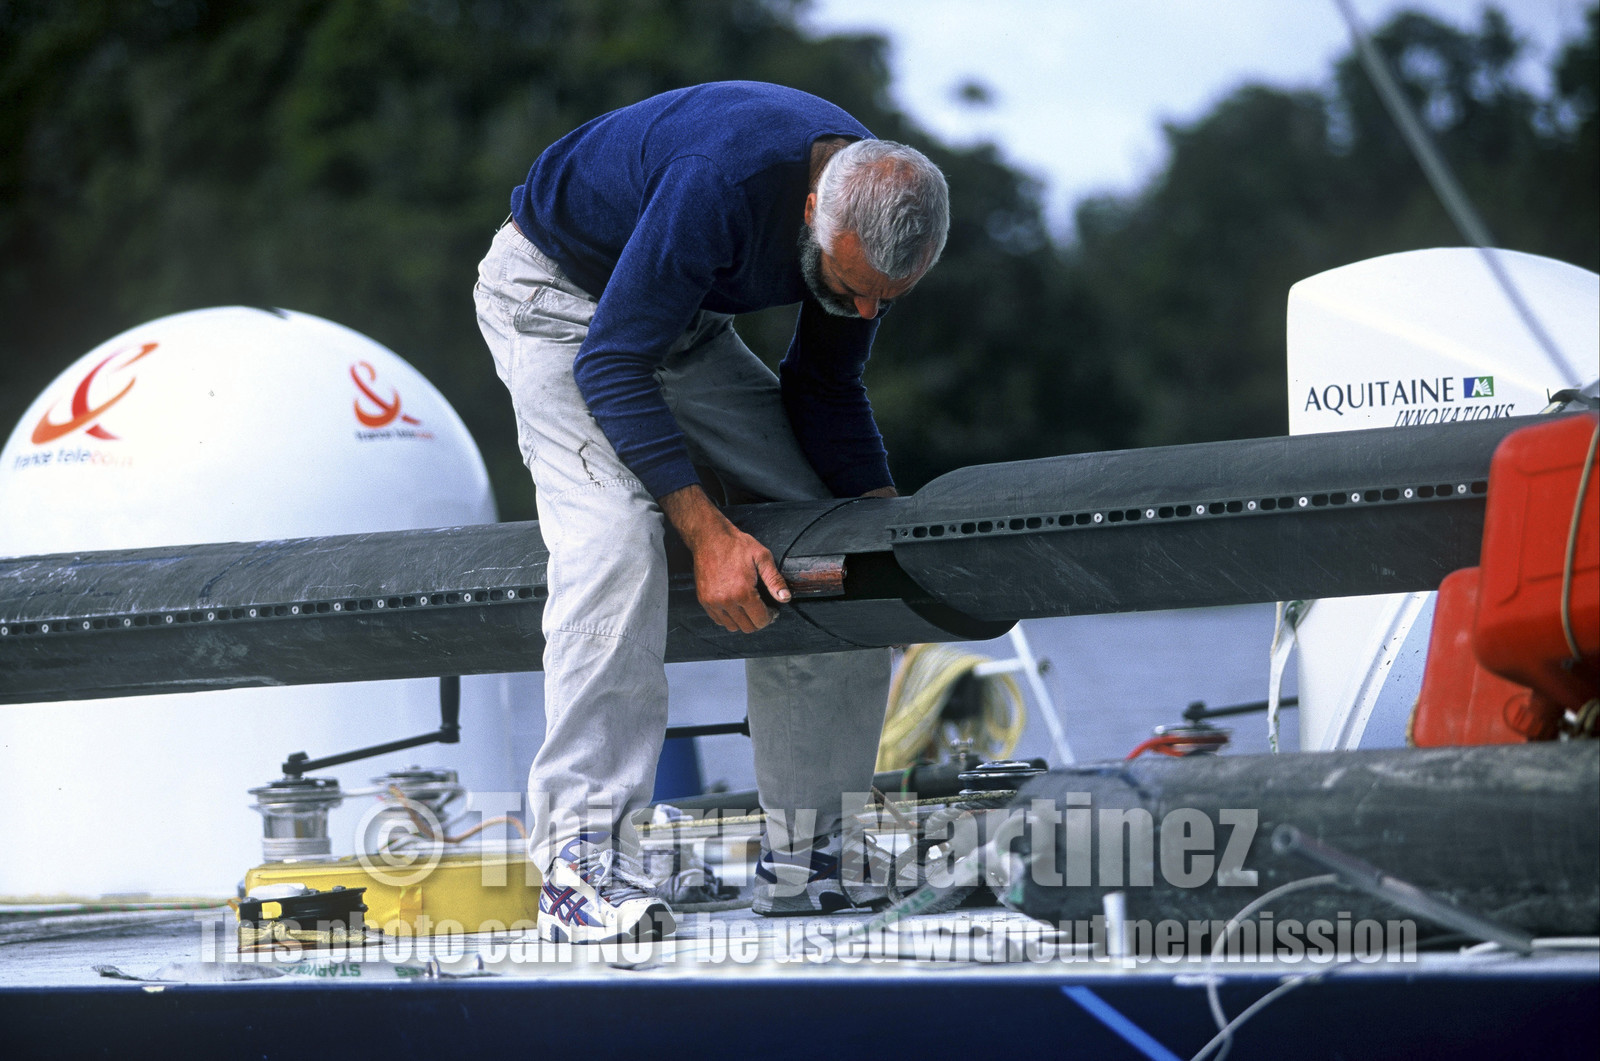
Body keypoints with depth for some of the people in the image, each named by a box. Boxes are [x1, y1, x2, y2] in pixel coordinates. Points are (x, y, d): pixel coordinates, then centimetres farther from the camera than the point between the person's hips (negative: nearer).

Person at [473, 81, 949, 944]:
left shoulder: (873, 221, -15)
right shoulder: (723, 183, -39)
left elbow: (824, 388, 2)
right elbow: (609, 365, -34)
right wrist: (706, 529, -38)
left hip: (685, 320, 7)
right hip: (558, 296, -7)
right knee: (616, 535, -28)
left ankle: (803, 854, 4)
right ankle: (578, 865, -32)